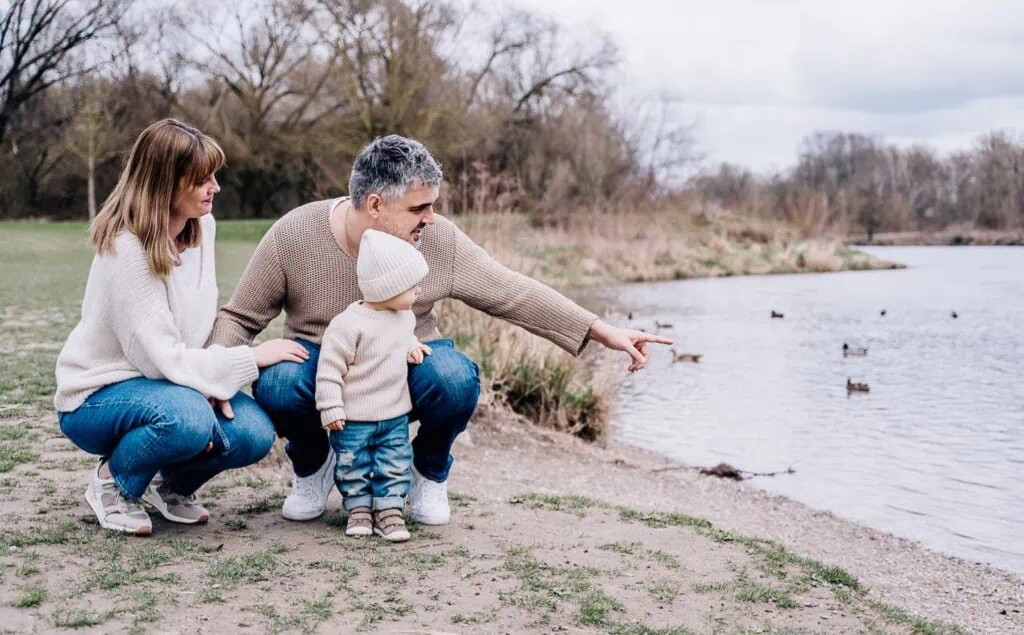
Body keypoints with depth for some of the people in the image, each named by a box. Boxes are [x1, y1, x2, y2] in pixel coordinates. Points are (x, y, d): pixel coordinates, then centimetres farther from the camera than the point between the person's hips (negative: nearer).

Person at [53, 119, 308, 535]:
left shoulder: (201, 227, -4)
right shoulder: (126, 250, -25)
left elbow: (202, 326, 2)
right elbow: (162, 359, -25)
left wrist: (213, 385, -16)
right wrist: (252, 357, -20)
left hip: (169, 383, 6)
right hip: (98, 396, -6)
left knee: (255, 435, -18)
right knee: (187, 418, -36)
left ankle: (173, 484, 12)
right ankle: (113, 484, -5)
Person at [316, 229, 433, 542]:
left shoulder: (405, 317, 1)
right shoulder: (349, 324, -23)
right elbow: (329, 368, -18)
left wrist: (412, 347, 2)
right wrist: (331, 409, -17)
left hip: (395, 416, 6)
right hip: (354, 419, -5)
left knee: (395, 465, 7)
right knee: (353, 466, 9)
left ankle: (390, 510, 16)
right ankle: (359, 509, 25)